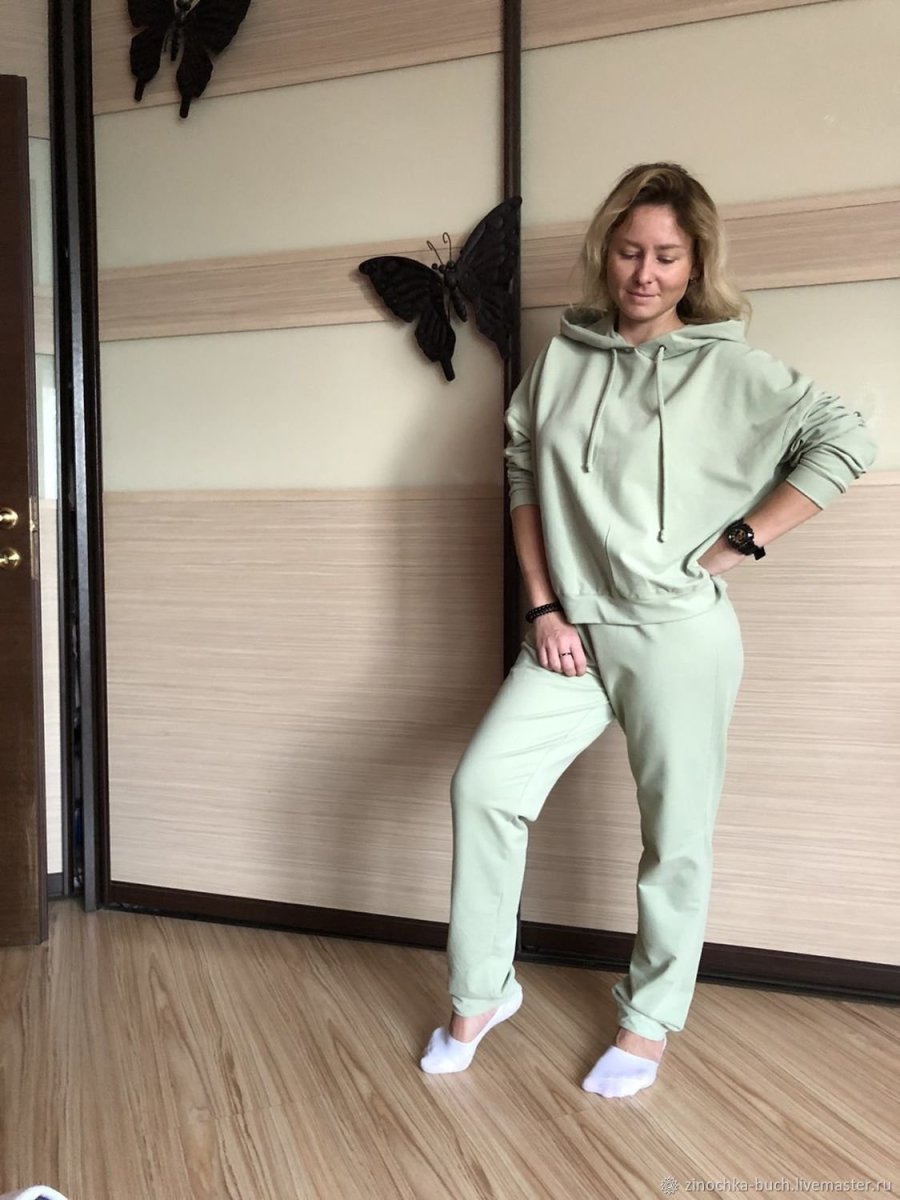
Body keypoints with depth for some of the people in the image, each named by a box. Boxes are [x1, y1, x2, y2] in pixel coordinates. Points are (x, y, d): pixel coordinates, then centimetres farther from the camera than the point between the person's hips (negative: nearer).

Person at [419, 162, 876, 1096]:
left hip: (680, 634, -3)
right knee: (483, 785, -3)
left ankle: (650, 1022, 28)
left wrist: (745, 541, -9)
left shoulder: (731, 369, -2)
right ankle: (480, 993, 16)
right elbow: (524, 484, 8)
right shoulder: (562, 358, 7)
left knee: (676, 835, 6)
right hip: (572, 631, 4)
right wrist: (543, 609, 1)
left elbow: (844, 442, -3)